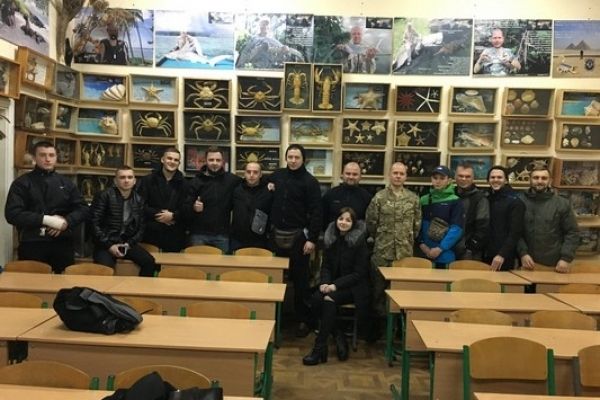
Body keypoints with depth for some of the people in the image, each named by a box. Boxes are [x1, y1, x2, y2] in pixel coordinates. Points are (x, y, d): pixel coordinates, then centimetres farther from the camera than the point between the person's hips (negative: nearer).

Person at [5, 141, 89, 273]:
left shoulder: (66, 183, 13)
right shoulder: (22, 183, 4)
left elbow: (83, 209, 10)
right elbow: (12, 213, -7)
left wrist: (66, 221, -10)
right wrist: (45, 219, -18)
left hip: (62, 243, 2)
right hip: (32, 244, -2)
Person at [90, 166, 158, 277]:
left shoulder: (139, 199, 8)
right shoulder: (104, 196, -4)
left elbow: (141, 226, 12)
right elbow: (95, 224, -8)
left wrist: (130, 243, -4)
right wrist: (109, 245, -14)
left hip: (127, 242, 4)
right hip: (106, 243, -3)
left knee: (149, 262, -18)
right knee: (105, 268, -32)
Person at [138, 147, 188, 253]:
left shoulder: (183, 183, 9)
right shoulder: (148, 180, 6)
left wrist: (173, 215, -15)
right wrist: (157, 214, -14)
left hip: (175, 235, 1)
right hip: (151, 232, -1)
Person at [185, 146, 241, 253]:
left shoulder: (231, 179, 4)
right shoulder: (196, 181, 0)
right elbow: (186, 207, -4)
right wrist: (193, 207, -26)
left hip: (222, 235, 1)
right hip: (199, 234, -1)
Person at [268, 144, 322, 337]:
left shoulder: (310, 181, -6)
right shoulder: (277, 175, 9)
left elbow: (316, 212, -11)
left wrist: (312, 239, -16)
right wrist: (268, 189, 5)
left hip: (298, 236, -4)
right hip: (277, 234, 5)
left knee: (300, 279, 2)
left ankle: (304, 320, 14)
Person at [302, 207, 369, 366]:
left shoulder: (360, 241, -9)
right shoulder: (330, 239, 4)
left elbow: (359, 273, -10)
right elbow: (325, 266, 9)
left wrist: (336, 285, -20)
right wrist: (325, 282, -13)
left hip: (353, 287, -4)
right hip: (332, 284, 4)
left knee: (329, 300, -31)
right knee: (316, 299, -25)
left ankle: (320, 349, -22)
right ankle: (339, 337, -10)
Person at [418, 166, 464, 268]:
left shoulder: (455, 201, -5)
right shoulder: (424, 200, 7)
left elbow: (457, 229, -10)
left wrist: (440, 248, -14)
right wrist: (421, 243, -4)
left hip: (445, 254, -3)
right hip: (426, 253, 3)